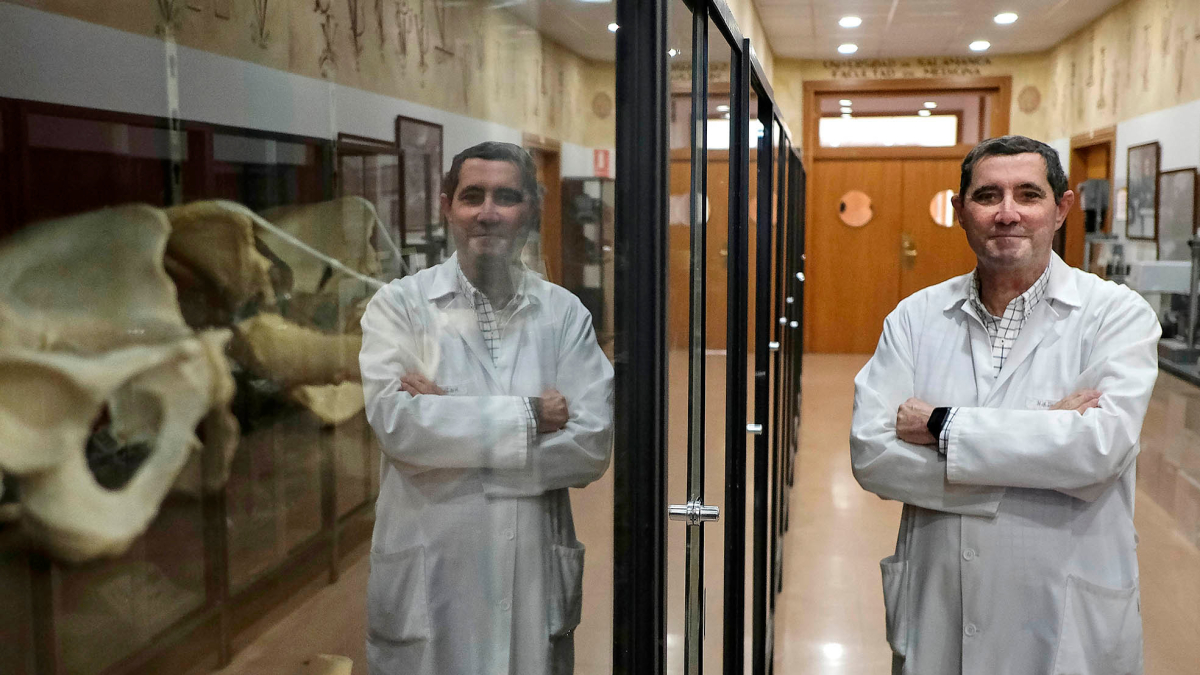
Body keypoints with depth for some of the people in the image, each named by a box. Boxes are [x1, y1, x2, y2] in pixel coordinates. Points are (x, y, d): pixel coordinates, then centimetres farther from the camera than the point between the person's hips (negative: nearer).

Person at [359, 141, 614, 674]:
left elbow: (592, 447, -8)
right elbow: (394, 421, -16)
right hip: (427, 580, -1)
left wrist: (449, 418, -13)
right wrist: (527, 415, -12)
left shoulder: (565, 314, 3)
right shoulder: (399, 304, -1)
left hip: (536, 578, 2)